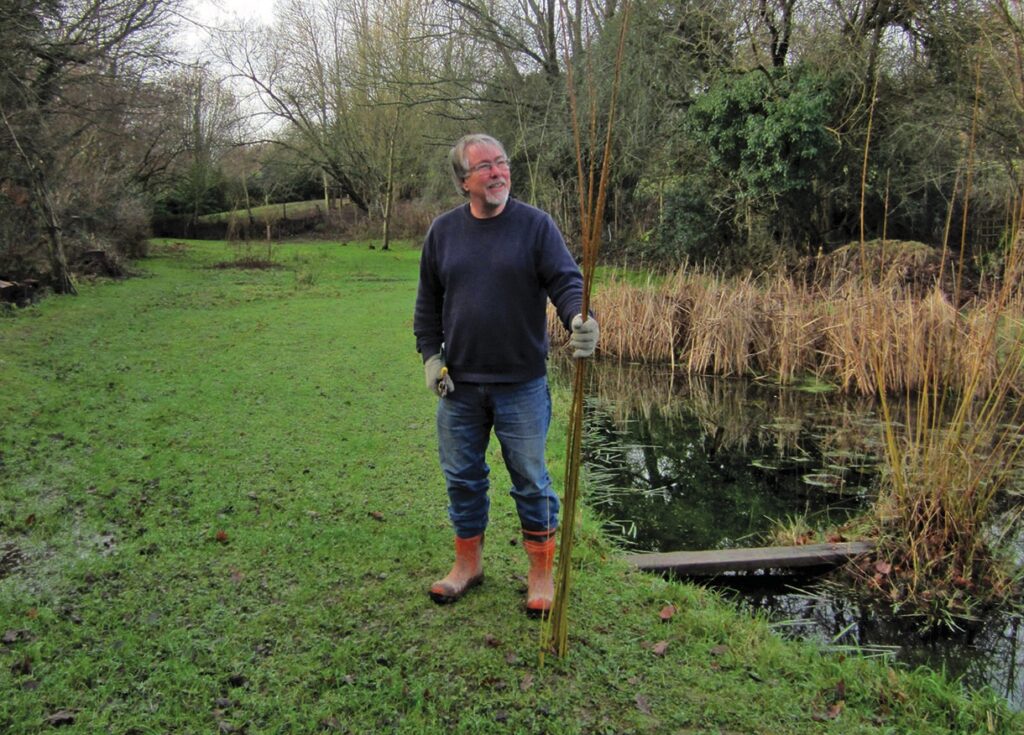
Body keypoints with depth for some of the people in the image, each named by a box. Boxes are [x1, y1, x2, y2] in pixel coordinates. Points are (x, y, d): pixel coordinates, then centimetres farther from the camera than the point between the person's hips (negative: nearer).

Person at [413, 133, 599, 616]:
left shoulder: (536, 224, -4)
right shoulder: (443, 231, 5)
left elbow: (566, 281, -11)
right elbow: (428, 302, 13)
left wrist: (579, 319, -31)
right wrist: (430, 355, 4)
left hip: (522, 383, -3)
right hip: (458, 384, 3)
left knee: (531, 480, 7)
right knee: (462, 478, 15)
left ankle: (541, 573, 23)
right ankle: (468, 562, 34)